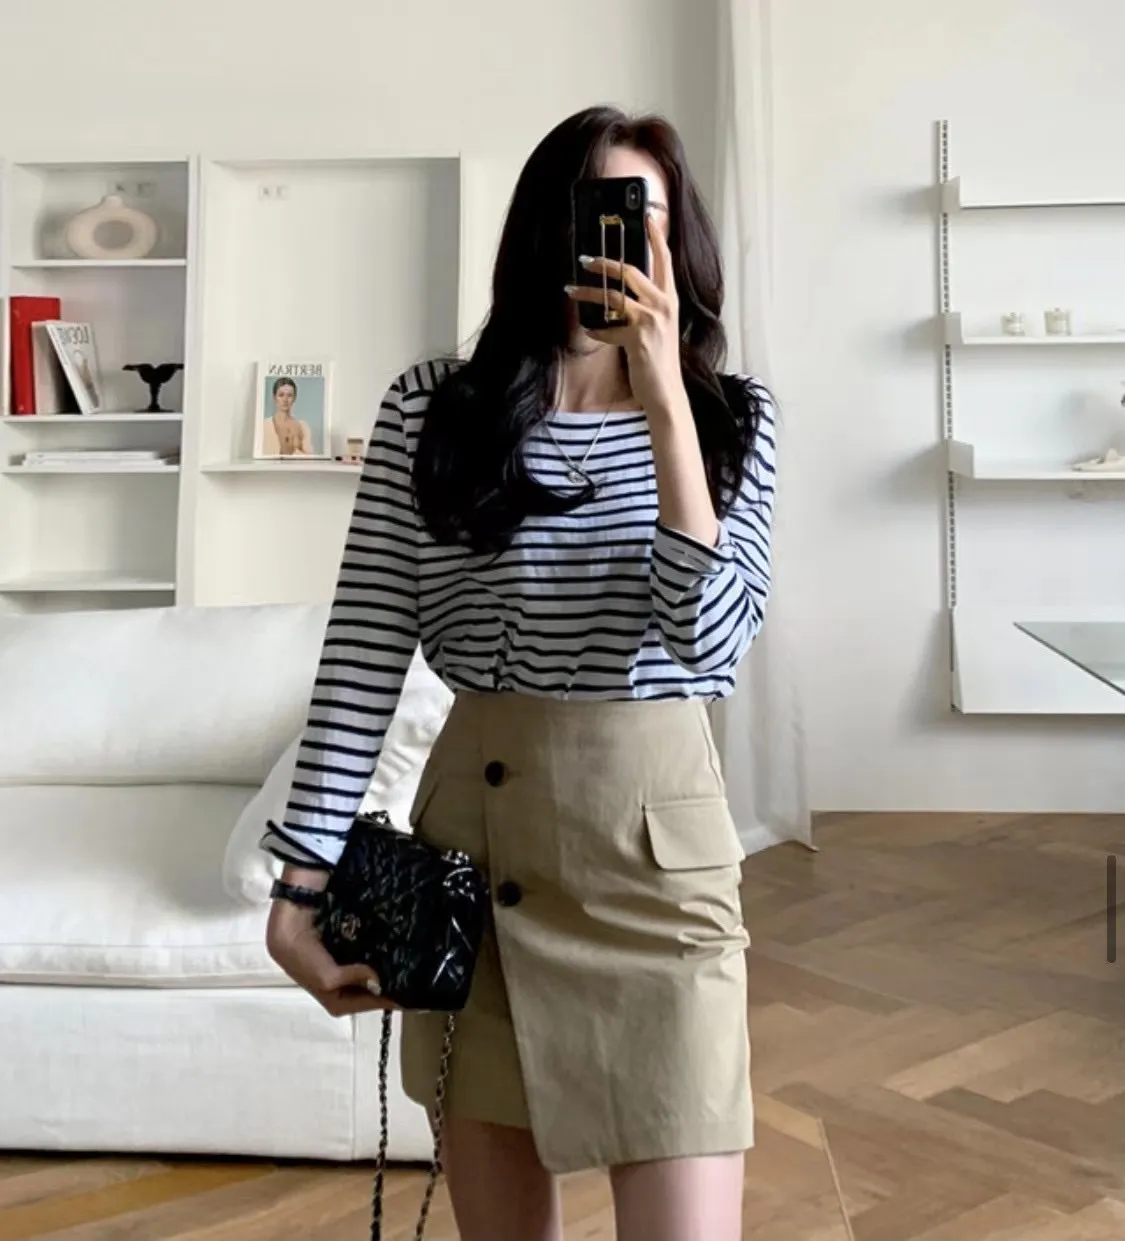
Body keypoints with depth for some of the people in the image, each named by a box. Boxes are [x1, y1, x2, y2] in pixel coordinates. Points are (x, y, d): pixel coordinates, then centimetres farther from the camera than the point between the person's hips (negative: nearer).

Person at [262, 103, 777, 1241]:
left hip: (652, 834, -1)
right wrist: (304, 870, -5)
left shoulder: (728, 418, 2)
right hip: (468, 823, 1)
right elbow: (363, 645, -1)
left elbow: (711, 642, -14)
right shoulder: (430, 409, 1)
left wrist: (662, 397, -17)